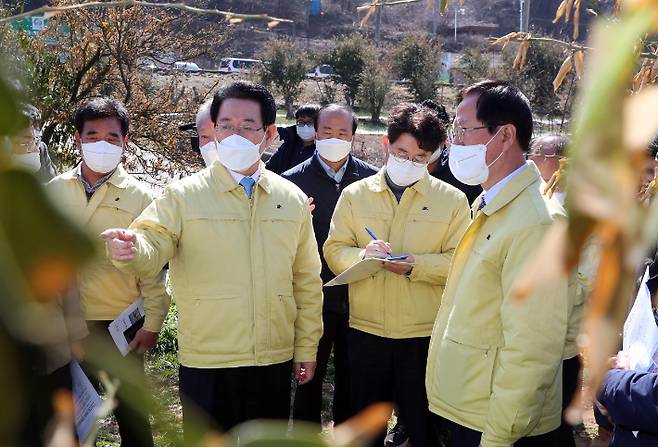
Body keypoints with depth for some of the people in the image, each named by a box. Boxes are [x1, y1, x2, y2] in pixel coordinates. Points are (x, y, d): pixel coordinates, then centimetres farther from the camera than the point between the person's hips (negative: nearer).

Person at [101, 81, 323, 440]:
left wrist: (306, 348, 10)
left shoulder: (292, 200, 4)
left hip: (275, 360, 3)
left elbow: (307, 282, 9)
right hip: (207, 364, -3)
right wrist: (130, 249, -42)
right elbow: (152, 245, -19)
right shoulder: (184, 196, -5)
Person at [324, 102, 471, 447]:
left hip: (425, 335, -2)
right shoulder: (354, 194, 5)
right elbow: (334, 251, 1)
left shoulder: (452, 200, 0)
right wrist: (362, 255, -19)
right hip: (366, 331, 2)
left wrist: (415, 264, -22)